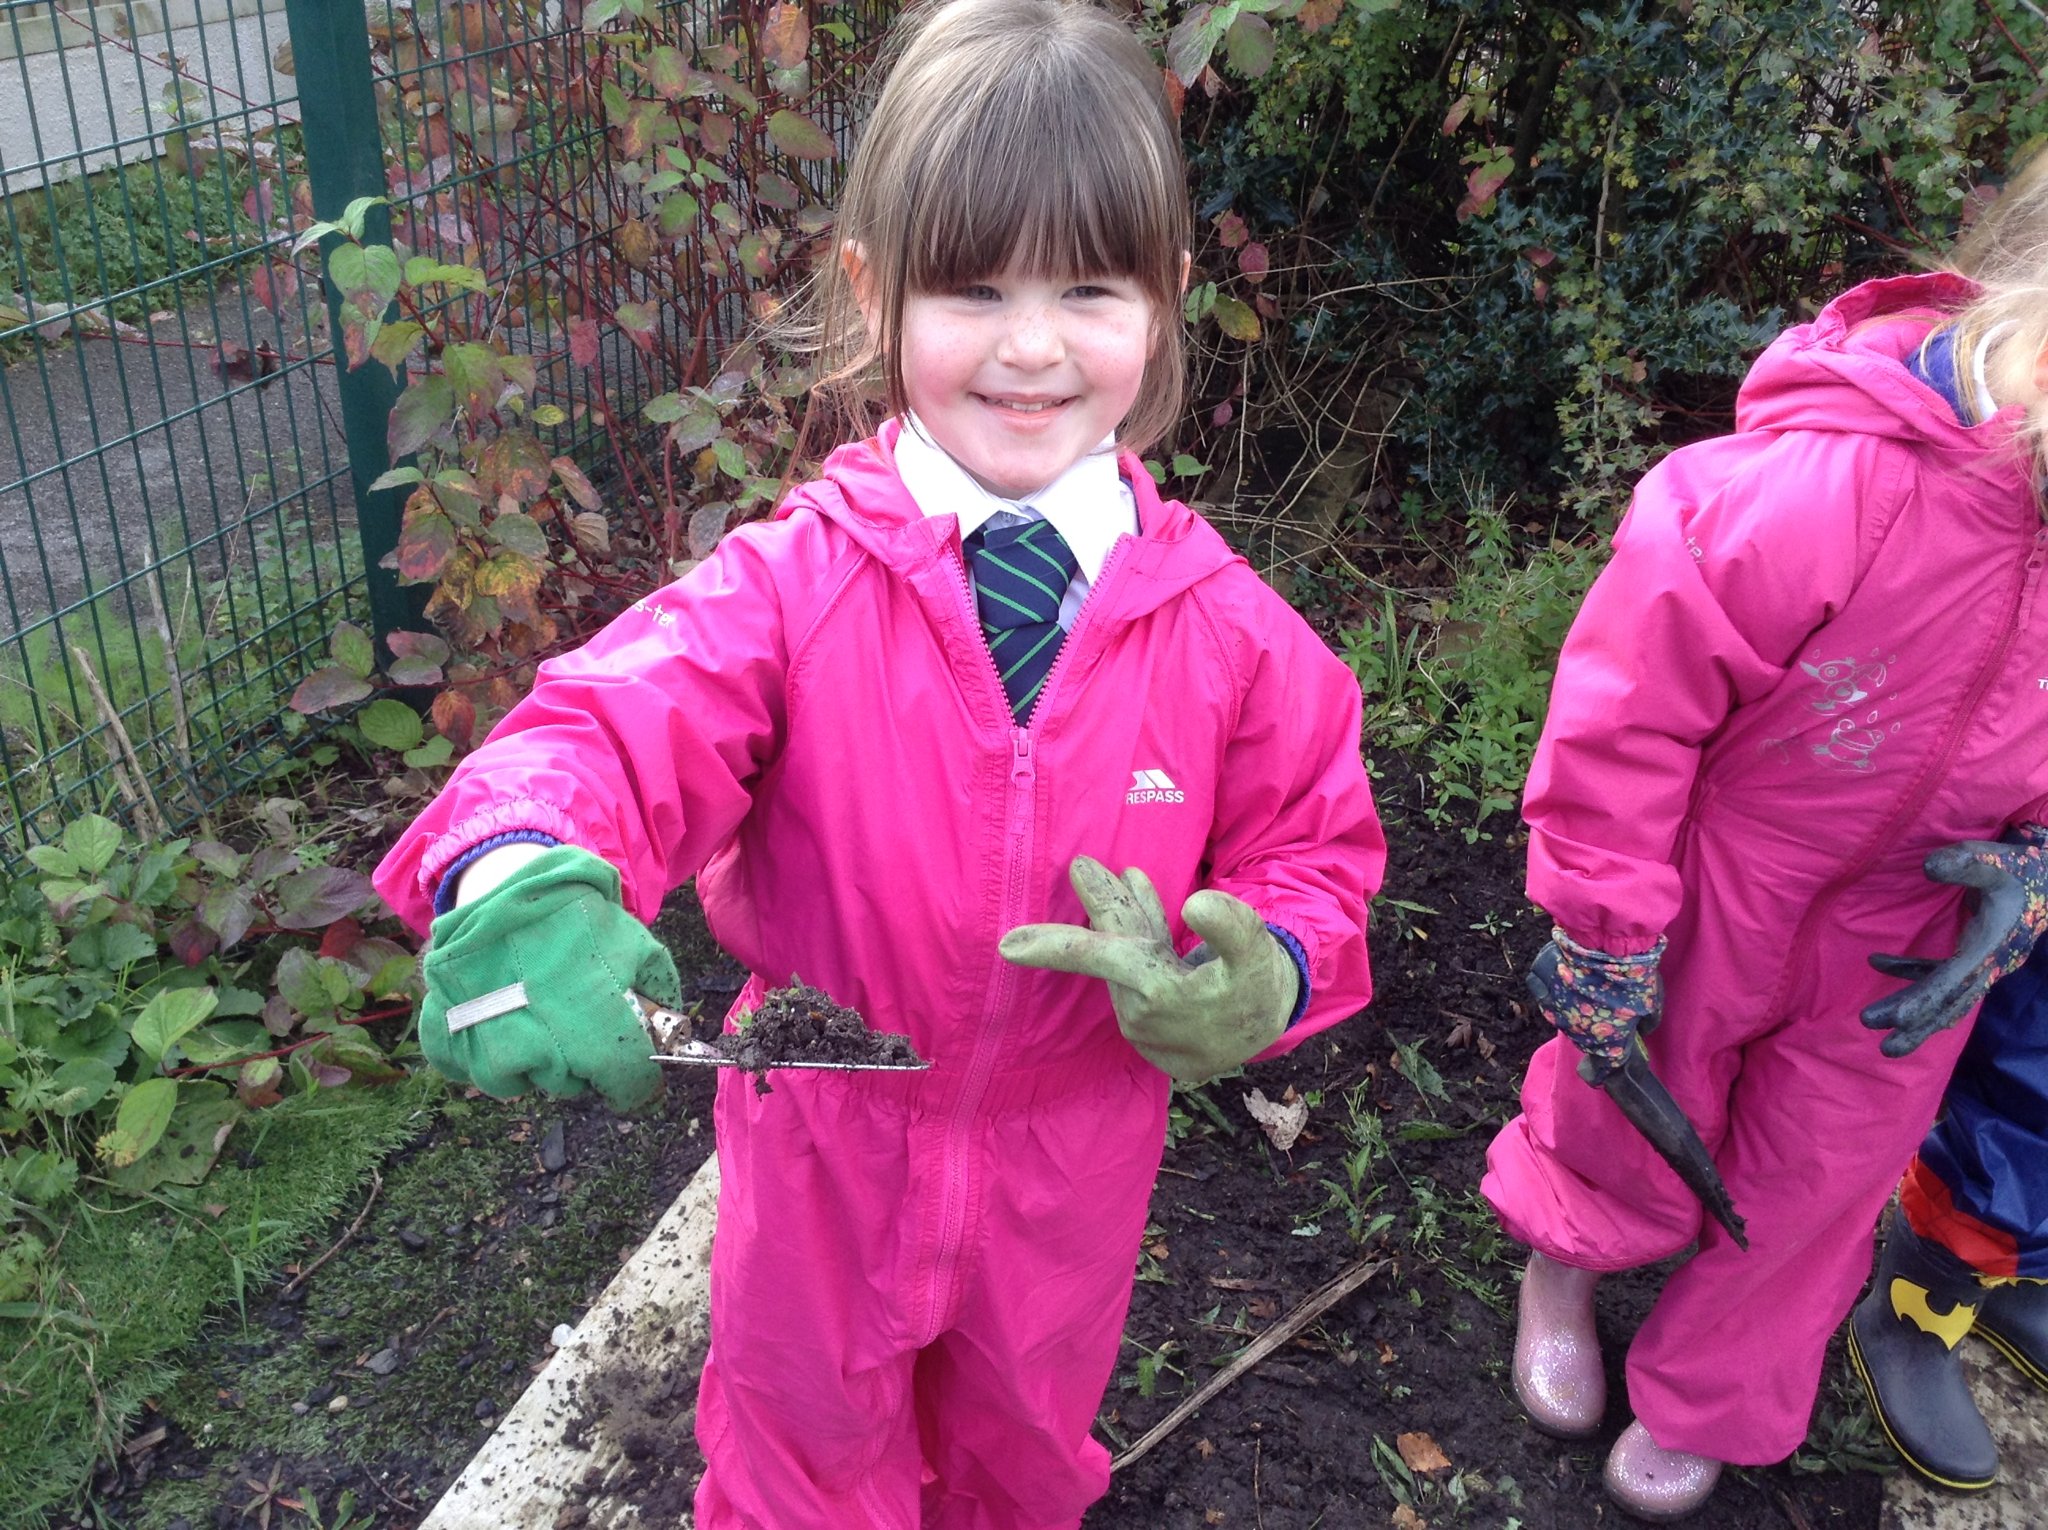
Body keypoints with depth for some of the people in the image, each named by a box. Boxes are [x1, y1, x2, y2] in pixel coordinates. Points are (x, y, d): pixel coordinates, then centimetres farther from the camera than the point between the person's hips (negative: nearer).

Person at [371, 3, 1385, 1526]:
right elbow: (620, 725, -30)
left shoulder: (1224, 626, -15)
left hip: (1071, 1164, 2)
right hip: (828, 1140, -1)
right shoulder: (794, 585, -20)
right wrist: (520, 885, -52)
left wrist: (1259, 975, -28)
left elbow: (1314, 848, -6)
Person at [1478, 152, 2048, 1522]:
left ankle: (1703, 1405, 47)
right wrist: (1605, 935, -16)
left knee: (1812, 1188, 19)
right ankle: (1562, 1271, 56)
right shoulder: (1814, 487, -35)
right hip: (1709, 895, -5)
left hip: (1909, 938, 5)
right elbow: (1625, 710, -25)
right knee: (1631, 1133, 19)